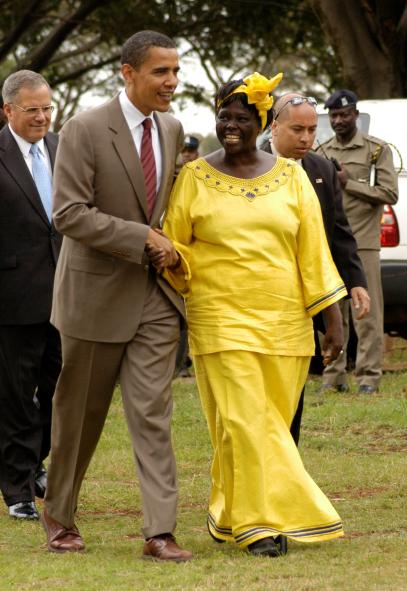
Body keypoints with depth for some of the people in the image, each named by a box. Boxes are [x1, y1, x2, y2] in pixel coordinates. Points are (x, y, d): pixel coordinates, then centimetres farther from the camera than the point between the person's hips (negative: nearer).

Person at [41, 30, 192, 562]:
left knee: (153, 414, -5)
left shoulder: (172, 130, 6)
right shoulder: (85, 130, -14)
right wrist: (142, 238, -21)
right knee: (80, 414, 9)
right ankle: (59, 515, 28)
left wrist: (170, 247, 10)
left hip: (155, 296, 4)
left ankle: (160, 533, -8)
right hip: (96, 293, -4)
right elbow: (69, 214, -20)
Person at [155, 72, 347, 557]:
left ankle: (228, 513, 22)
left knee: (271, 423, 5)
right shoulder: (194, 178, 4)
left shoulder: (291, 178, 8)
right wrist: (169, 257, -17)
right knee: (243, 424, -10)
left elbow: (314, 253, 6)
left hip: (284, 325, 2)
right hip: (221, 320, -2)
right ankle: (258, 522, -4)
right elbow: (175, 245, 8)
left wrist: (334, 322, 2)